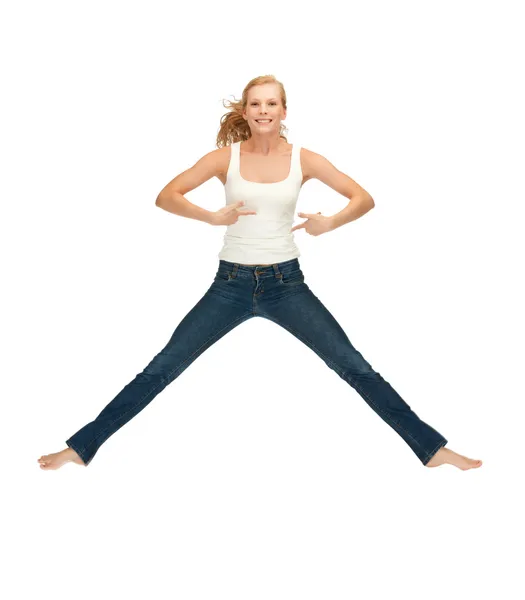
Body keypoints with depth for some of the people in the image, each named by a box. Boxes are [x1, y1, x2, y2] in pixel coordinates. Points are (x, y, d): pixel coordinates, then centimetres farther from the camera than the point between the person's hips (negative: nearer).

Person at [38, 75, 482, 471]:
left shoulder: (303, 159, -1)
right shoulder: (225, 156, -2)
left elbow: (364, 199, 2)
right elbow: (166, 197, -5)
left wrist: (330, 222, -17)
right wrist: (213, 217, -22)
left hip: (287, 283, 0)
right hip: (231, 283, 0)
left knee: (355, 367, -2)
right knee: (161, 370, -2)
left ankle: (433, 449, 9)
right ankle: (81, 447, 9)